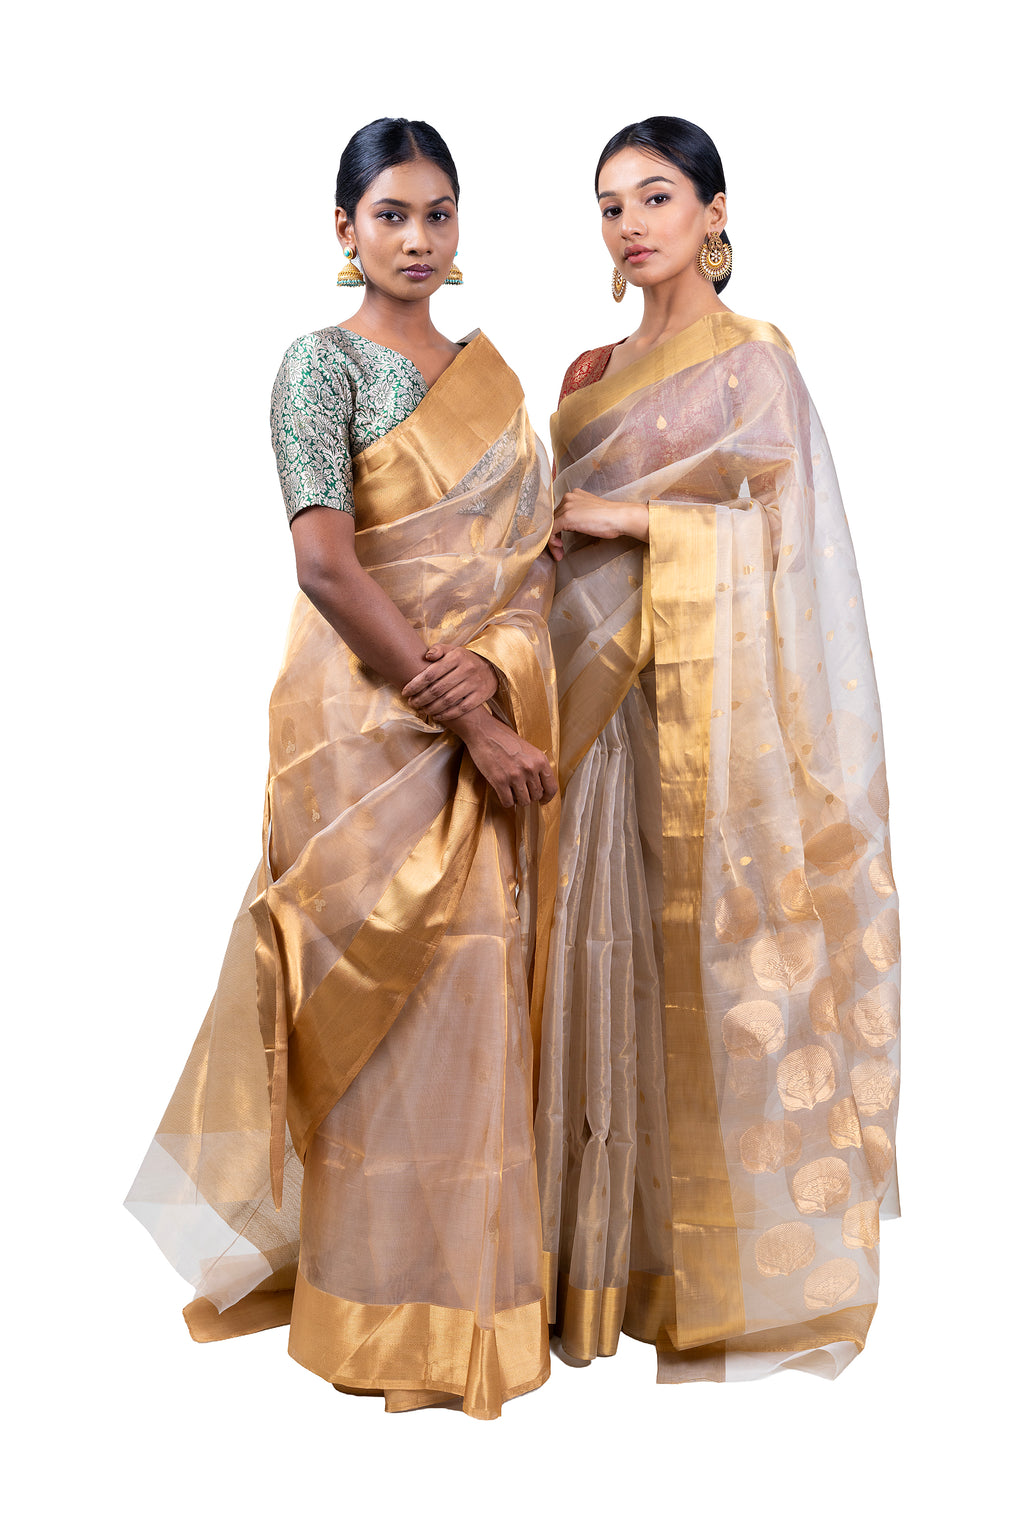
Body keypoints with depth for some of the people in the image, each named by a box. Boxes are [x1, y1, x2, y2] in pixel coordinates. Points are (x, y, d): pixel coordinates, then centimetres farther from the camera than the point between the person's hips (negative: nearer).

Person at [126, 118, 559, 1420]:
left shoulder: (490, 371, 15)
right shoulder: (324, 363, -5)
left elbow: (536, 547, 9)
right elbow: (325, 564, -16)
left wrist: (490, 662, -13)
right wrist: (466, 722, -17)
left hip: (491, 712, 6)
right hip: (370, 714, -6)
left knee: (481, 980, 10)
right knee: (390, 989, -2)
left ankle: (480, 1259, 25)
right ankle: (393, 1311, 12)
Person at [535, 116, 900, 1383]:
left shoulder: (752, 362, -1)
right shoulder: (594, 373, 17)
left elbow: (767, 533, -9)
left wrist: (620, 519, -12)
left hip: (701, 702, -6)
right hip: (596, 696, 6)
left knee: (701, 947, -4)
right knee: (604, 943, 5)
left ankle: (727, 1255, 8)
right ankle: (614, 1231, 16)